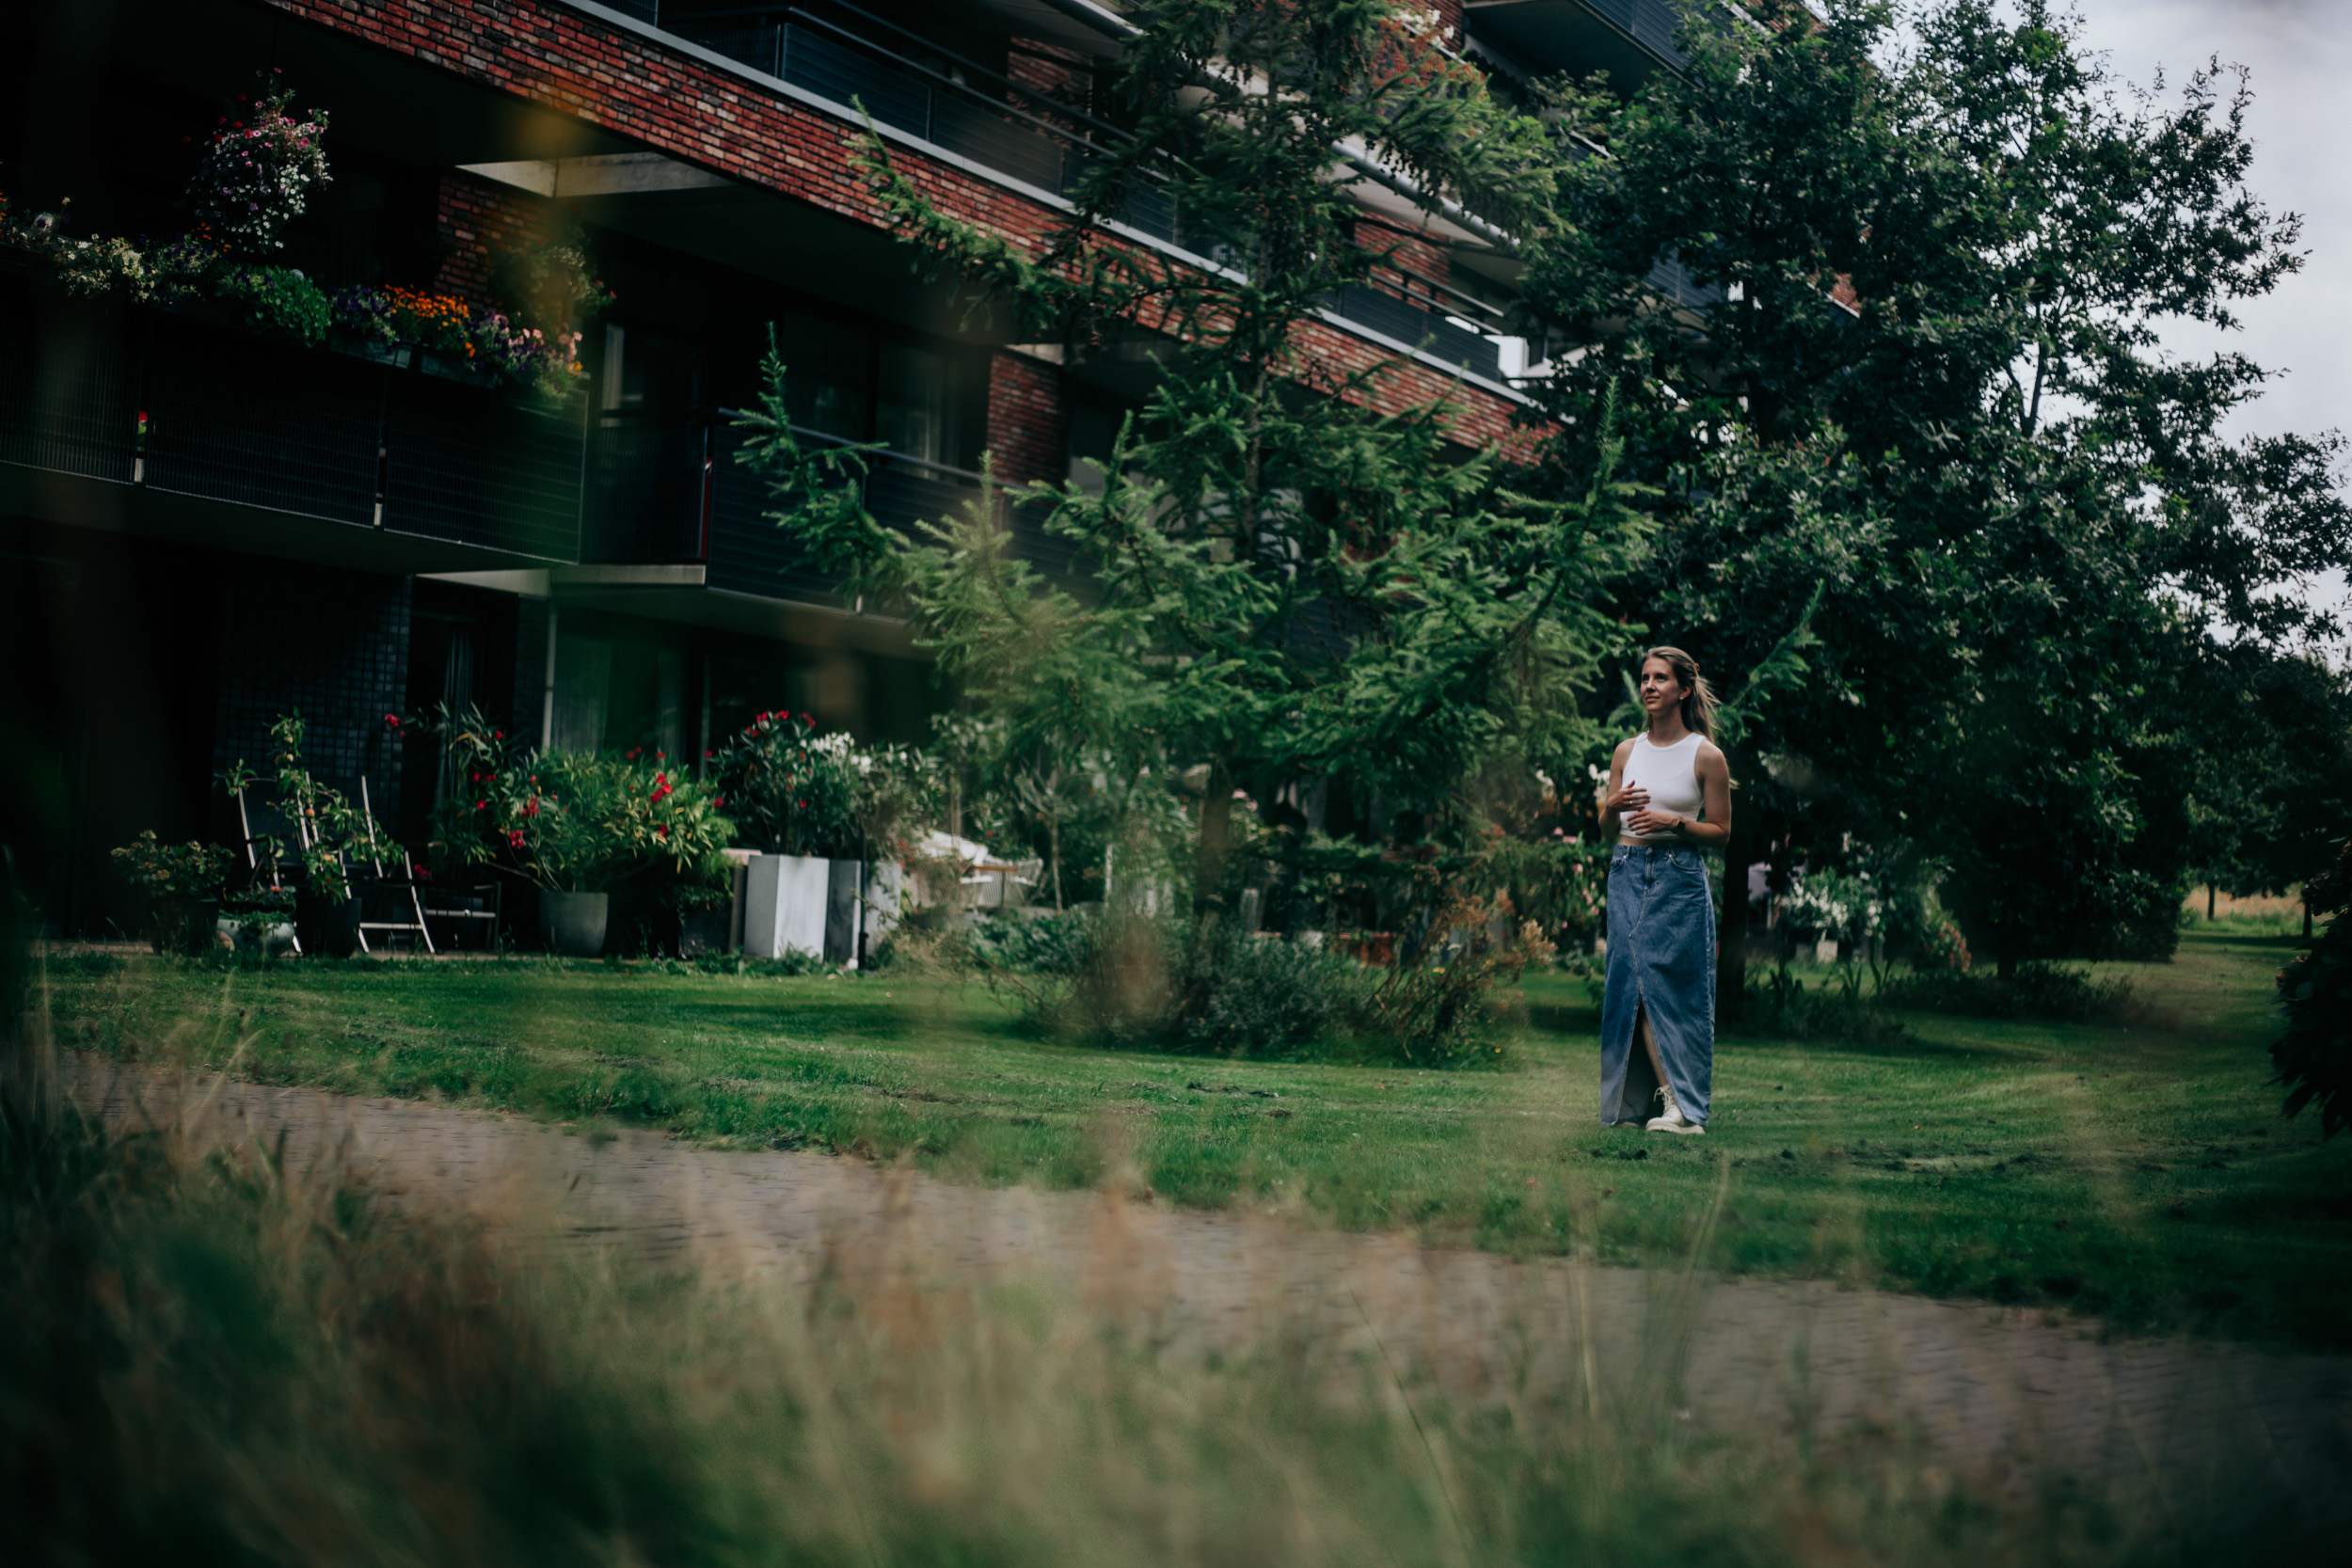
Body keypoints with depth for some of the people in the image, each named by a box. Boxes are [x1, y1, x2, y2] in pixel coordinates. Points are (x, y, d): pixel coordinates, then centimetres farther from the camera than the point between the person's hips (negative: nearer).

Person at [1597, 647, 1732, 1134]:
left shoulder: (1705, 756, -1)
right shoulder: (1627, 751, 11)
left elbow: (1721, 833, 2)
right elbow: (1606, 833, 15)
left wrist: (1675, 823, -14)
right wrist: (1613, 808, -7)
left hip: (1679, 879, -4)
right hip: (1627, 875, 4)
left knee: (1669, 983, -8)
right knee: (1631, 981, -2)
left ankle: (1683, 1108, -4)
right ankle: (1633, 1103, 1)